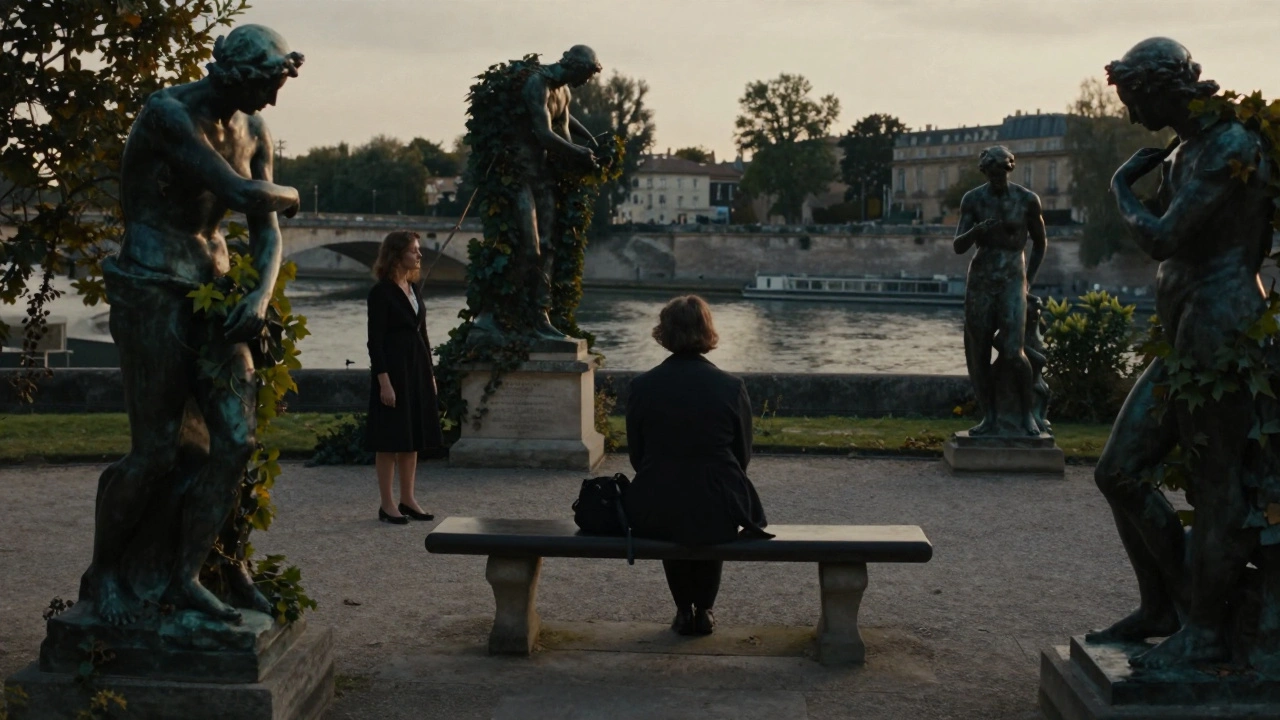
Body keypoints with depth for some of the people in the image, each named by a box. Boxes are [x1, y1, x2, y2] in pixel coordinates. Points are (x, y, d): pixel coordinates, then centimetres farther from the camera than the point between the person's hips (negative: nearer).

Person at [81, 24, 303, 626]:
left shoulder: (252, 131, 8)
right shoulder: (166, 114, -16)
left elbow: (266, 232, 9)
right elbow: (241, 194, -23)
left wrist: (262, 294, -10)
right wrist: (286, 196, -1)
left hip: (211, 285, 7)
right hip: (150, 289, -7)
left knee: (235, 437, -4)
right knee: (157, 450, -6)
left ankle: (184, 575, 4)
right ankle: (102, 574, 14)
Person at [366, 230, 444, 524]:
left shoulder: (413, 289, 13)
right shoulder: (381, 292, -11)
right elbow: (375, 341, -14)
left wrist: (430, 373, 14)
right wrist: (384, 381, -19)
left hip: (417, 368, 8)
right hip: (392, 368, -8)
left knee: (413, 437, 10)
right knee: (390, 440, -3)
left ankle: (407, 500, 18)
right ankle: (387, 505, 4)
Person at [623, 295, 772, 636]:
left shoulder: (641, 386, -7)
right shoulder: (732, 388, -8)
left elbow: (637, 456, 3)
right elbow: (742, 457, 1)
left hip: (654, 514, 1)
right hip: (719, 515, 0)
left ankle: (684, 611, 40)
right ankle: (704, 610, 39)